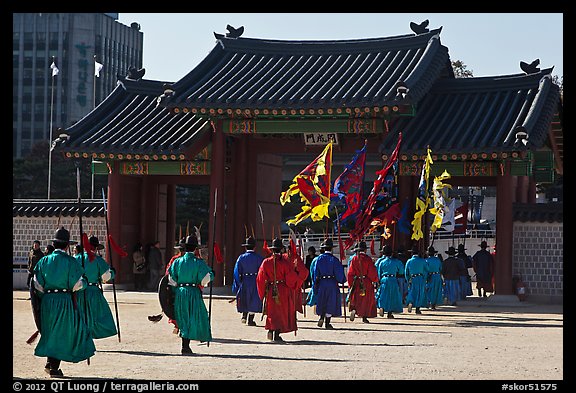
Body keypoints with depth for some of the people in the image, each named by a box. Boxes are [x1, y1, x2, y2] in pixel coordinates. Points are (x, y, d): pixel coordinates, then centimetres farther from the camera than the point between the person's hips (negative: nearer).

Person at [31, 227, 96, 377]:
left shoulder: (44, 261, 3)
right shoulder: (70, 261, -8)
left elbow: (38, 285, 4)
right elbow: (77, 285, -8)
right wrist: (85, 283, 13)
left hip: (47, 300, 4)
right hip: (65, 301, -4)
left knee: (51, 332, 16)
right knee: (63, 332, 3)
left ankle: (51, 364, 16)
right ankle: (53, 366, 0)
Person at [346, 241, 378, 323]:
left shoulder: (354, 259, -2)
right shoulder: (368, 259, -9)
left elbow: (350, 273, 1)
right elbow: (372, 271, -7)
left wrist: (350, 284, 9)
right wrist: (375, 280, 11)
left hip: (356, 282, 2)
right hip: (367, 283, -2)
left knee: (354, 297, 14)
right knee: (367, 299, 10)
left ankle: (353, 309, -15)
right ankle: (364, 317, 10)